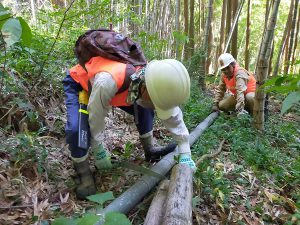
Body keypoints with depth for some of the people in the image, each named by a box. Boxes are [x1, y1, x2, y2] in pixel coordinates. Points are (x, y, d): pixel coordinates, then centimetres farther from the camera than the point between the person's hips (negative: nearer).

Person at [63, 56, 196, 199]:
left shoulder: (155, 82, -27)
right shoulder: (107, 81, -47)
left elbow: (173, 115, -14)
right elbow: (96, 119, -31)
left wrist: (185, 153, -12)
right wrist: (100, 152, -16)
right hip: (77, 83, -4)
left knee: (144, 110, -1)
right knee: (75, 128, -28)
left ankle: (150, 149, 20)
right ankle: (83, 172, -3)